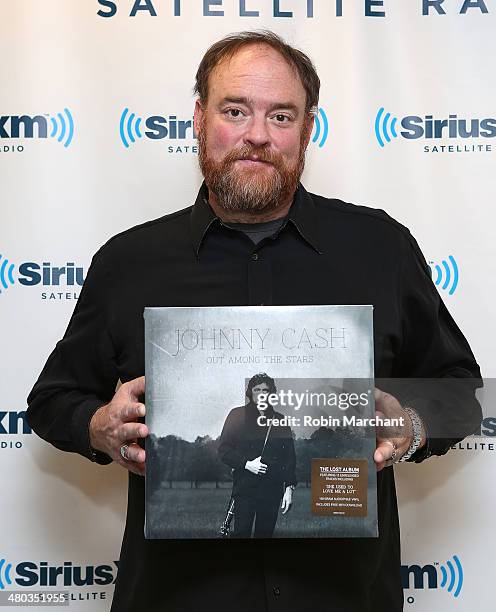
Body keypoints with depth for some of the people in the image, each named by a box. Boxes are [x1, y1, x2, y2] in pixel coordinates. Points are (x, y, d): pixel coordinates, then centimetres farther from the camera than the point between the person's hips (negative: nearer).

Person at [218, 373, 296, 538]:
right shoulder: (237, 415, 4)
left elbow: (289, 457, 9)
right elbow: (223, 449, 1)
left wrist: (289, 487, 0)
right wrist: (246, 464, -12)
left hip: (272, 489, 2)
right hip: (245, 486, -2)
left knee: (265, 532, 4)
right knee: (241, 532, -6)